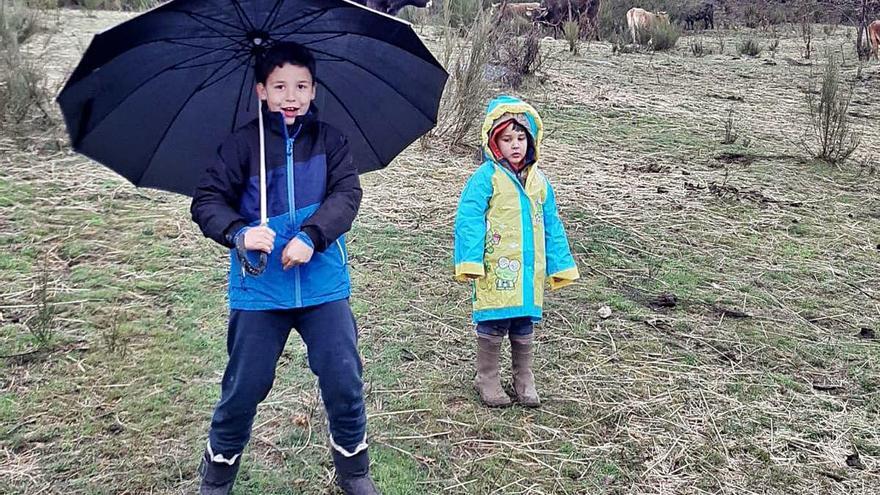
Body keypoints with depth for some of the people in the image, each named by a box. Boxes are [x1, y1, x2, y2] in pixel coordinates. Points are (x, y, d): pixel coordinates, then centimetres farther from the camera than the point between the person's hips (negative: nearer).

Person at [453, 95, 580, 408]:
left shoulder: (538, 179, 9)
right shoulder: (486, 177, -8)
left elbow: (551, 225, 13)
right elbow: (468, 219, -13)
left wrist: (560, 264, 10)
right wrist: (470, 262, -21)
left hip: (530, 269, 5)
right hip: (496, 270, -5)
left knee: (524, 326, 14)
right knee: (493, 324, 4)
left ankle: (524, 379, 30)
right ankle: (487, 379, 21)